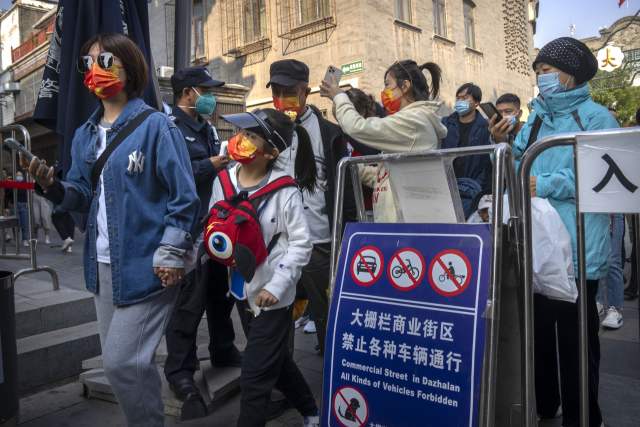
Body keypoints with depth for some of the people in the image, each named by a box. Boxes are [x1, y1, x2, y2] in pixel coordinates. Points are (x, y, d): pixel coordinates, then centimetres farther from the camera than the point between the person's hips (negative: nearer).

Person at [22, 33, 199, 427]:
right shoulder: (86, 135, 12)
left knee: (123, 363, -6)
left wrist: (171, 253, -16)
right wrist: (51, 186, -9)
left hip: (146, 267, -7)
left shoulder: (155, 126, -9)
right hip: (103, 267, 7)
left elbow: (184, 196, -11)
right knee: (120, 361, 17)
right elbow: (82, 196, 11)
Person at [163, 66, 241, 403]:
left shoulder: (206, 128, 20)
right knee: (189, 300, -5)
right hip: (190, 227, -9)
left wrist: (227, 159, 8)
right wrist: (209, 166, -17)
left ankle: (223, 350, 34)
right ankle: (179, 369, 10)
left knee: (221, 292, 17)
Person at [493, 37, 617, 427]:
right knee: (537, 325, 15)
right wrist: (503, 144, -4)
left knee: (575, 333, 5)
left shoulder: (595, 117, -2)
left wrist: (543, 184, -22)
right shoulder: (537, 118, 16)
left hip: (576, 245, -5)